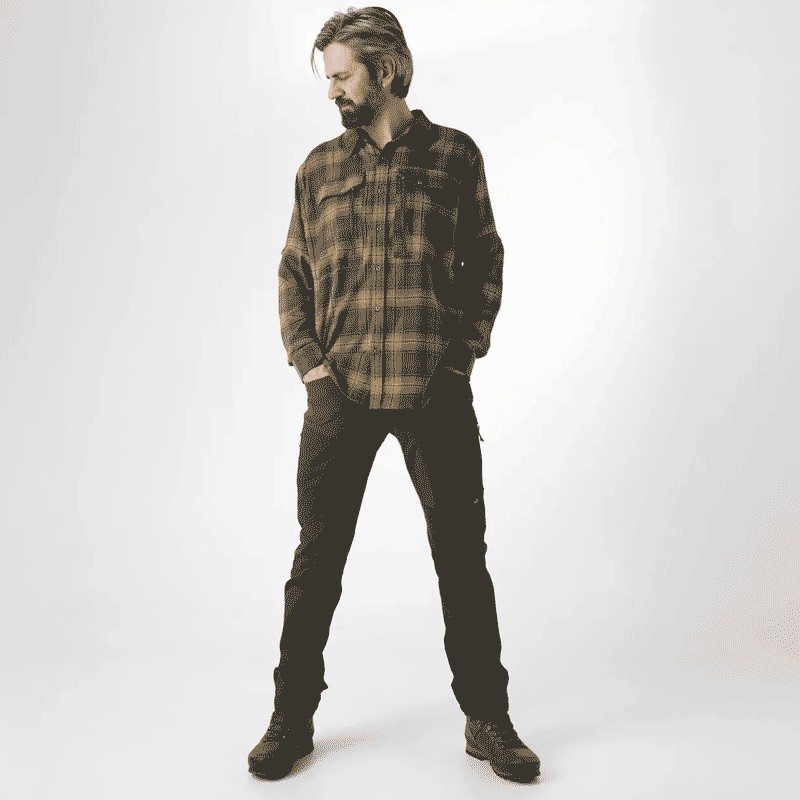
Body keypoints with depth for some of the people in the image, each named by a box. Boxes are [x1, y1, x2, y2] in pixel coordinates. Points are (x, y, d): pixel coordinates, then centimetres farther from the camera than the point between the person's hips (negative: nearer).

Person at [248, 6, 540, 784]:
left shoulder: (455, 155, 7)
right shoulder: (319, 168, 11)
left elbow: (485, 261, 11)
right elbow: (292, 275, 13)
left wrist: (468, 349, 0)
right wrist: (307, 361, 0)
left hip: (437, 394, -1)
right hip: (340, 393, 1)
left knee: (462, 557, 6)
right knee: (317, 558, 6)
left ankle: (487, 719, 23)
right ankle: (292, 718, 24)